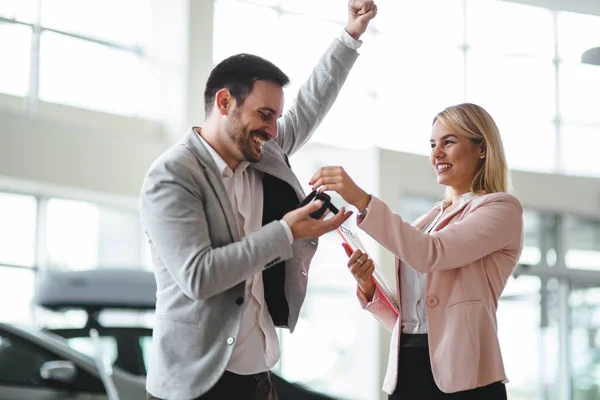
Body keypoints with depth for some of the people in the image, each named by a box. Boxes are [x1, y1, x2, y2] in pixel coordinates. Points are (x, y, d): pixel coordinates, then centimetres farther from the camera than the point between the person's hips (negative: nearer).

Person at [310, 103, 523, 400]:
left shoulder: (502, 208, -2)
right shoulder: (428, 221, 16)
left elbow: (431, 254, -20)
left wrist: (362, 200, -25)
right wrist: (368, 288, -3)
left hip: (460, 376, -6)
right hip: (406, 372, 6)